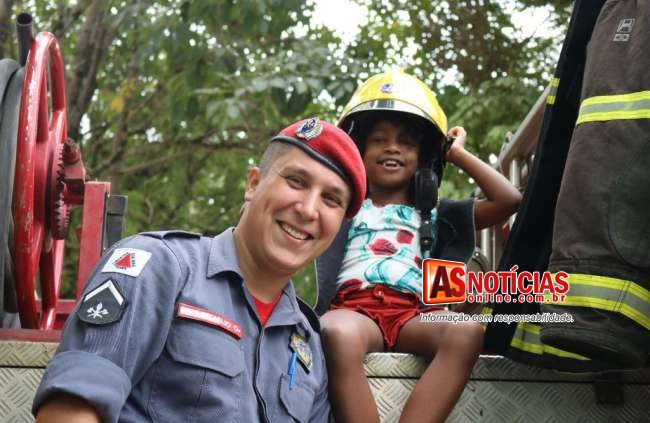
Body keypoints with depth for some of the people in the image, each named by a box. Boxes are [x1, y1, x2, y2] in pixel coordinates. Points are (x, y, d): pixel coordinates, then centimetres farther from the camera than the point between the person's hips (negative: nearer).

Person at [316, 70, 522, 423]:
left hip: (413, 313, 2)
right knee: (336, 333, -42)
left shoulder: (436, 215, 31)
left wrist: (457, 154, 29)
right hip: (353, 307, -1)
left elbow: (509, 200, 20)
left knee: (466, 331, -36)